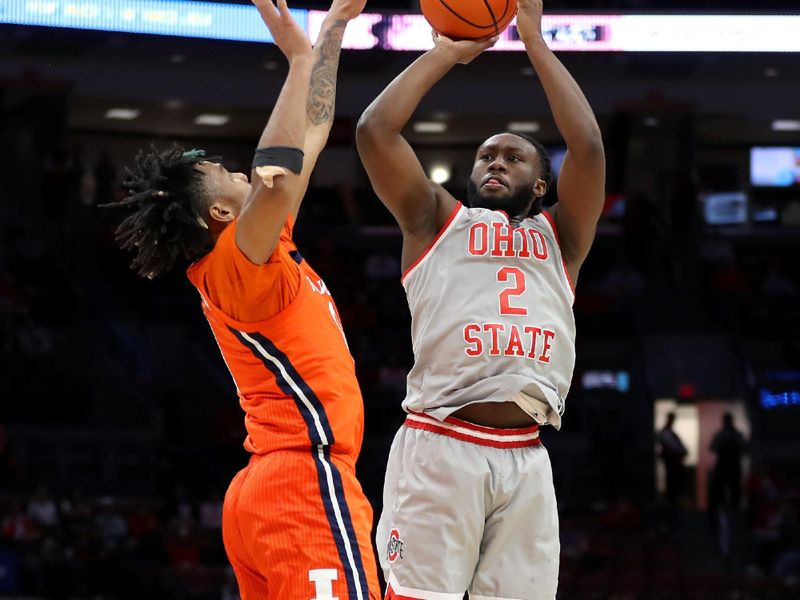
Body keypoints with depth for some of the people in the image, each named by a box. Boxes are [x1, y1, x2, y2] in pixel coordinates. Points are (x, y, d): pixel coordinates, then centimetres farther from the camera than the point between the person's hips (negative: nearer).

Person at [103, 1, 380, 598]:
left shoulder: (255, 255, 18)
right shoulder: (236, 260, -7)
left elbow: (311, 135, 26)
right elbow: (276, 180, -28)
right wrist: (299, 57, -19)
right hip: (307, 482, -10)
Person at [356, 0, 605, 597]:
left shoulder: (560, 236, 22)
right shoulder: (437, 221, 18)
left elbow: (588, 146, 5)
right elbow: (375, 132, 6)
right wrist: (447, 52, 13)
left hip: (526, 458, 2)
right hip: (439, 447, -2)